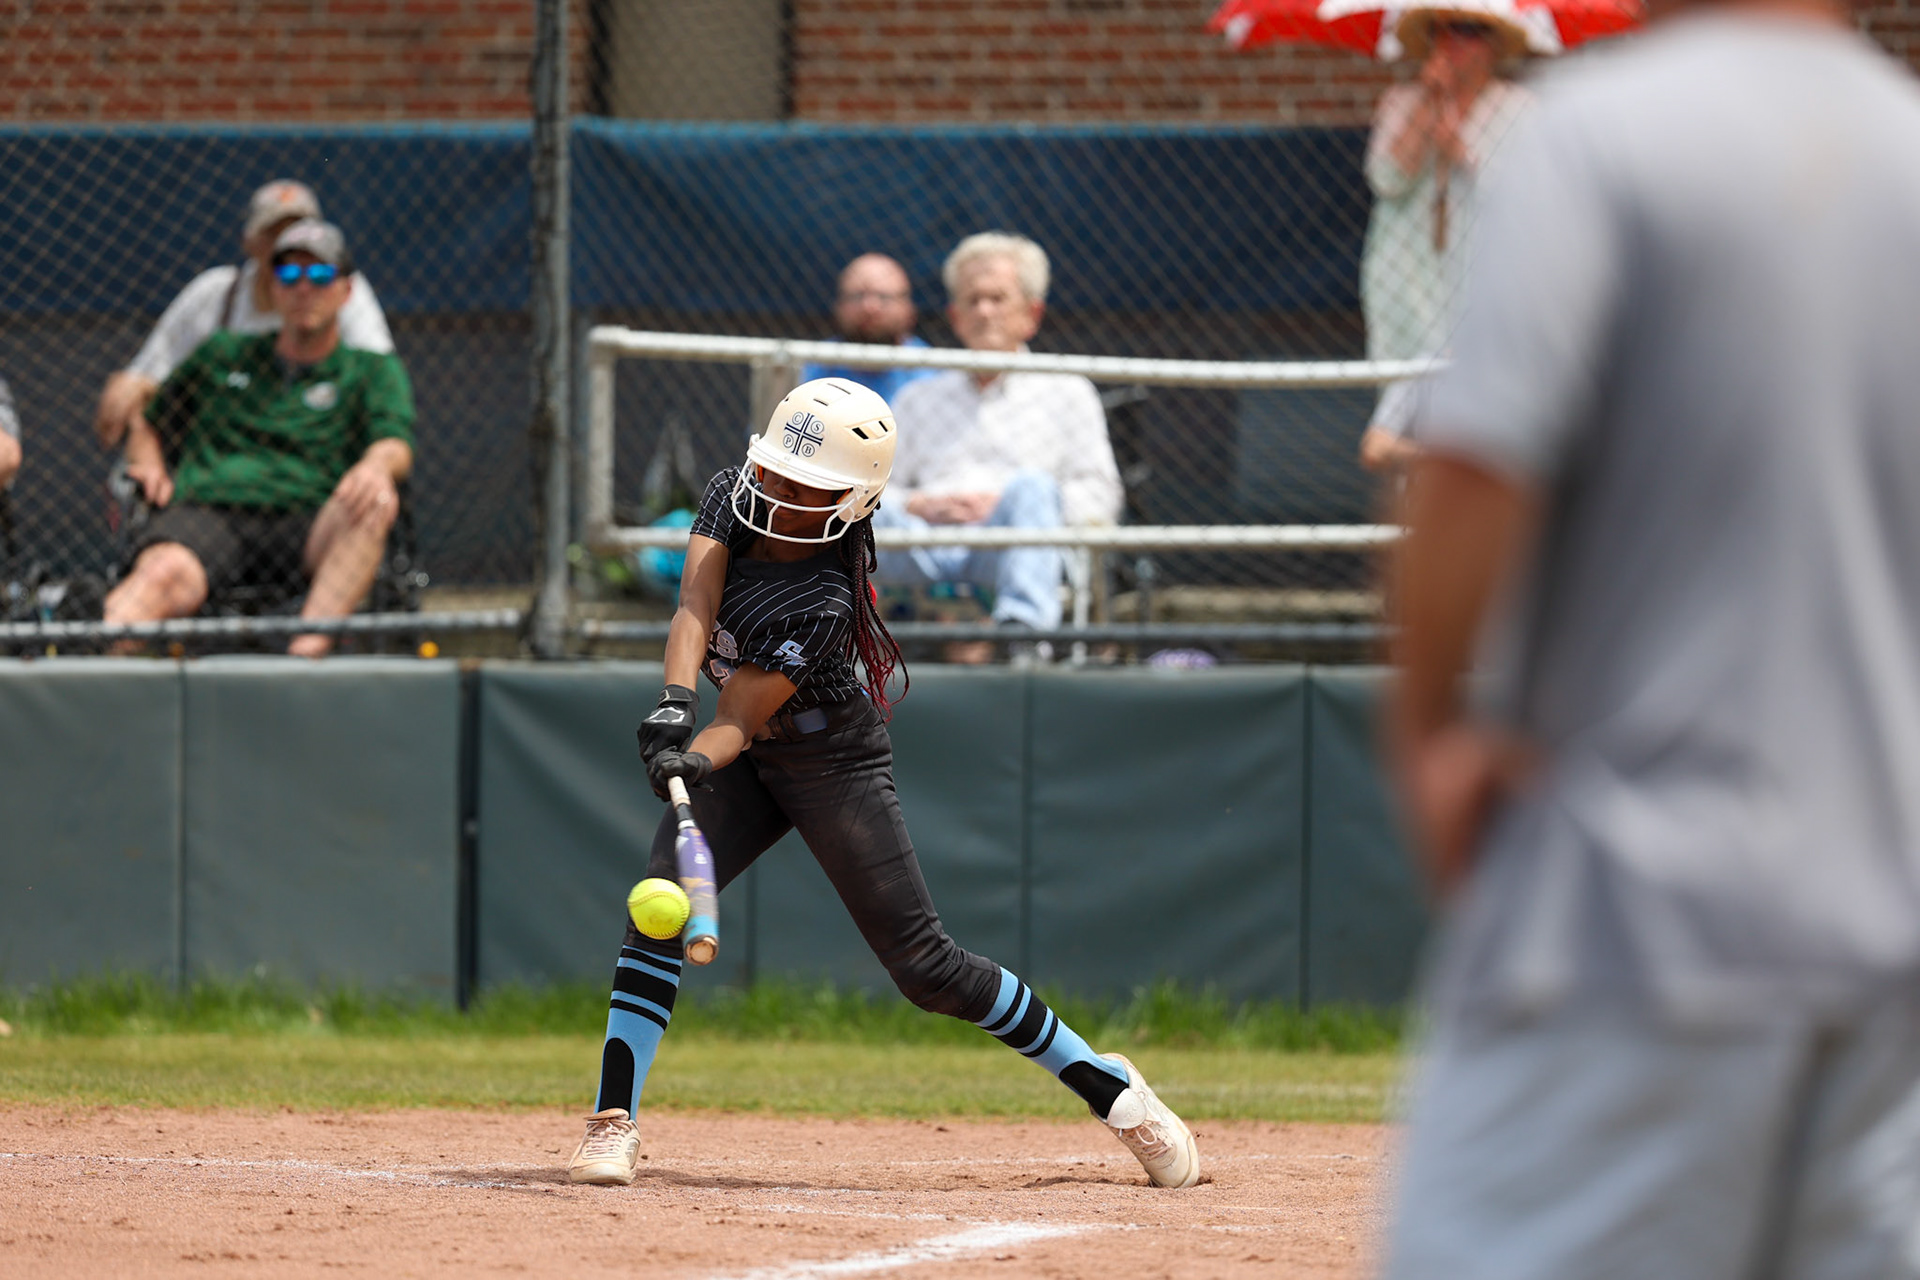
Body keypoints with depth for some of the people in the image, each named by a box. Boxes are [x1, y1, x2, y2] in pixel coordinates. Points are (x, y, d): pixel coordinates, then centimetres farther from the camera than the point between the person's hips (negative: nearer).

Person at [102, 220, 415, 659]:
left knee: (376, 504, -36)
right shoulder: (222, 355, 30)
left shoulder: (373, 371, 22)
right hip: (204, 510, 0)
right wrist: (149, 468, 9)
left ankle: (309, 648, -52)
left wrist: (376, 465, -24)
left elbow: (395, 444, 3)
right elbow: (148, 425, 35)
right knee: (162, 575, -36)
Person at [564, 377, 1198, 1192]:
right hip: (752, 764, 6)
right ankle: (612, 1124, -15)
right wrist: (674, 707, -44)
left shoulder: (821, 606, -31)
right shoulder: (735, 497, -15)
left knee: (925, 968, -5)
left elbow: (739, 720, -33)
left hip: (835, 765, -6)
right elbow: (695, 606, -28)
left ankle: (1109, 1087, 9)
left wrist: (697, 759, -53)